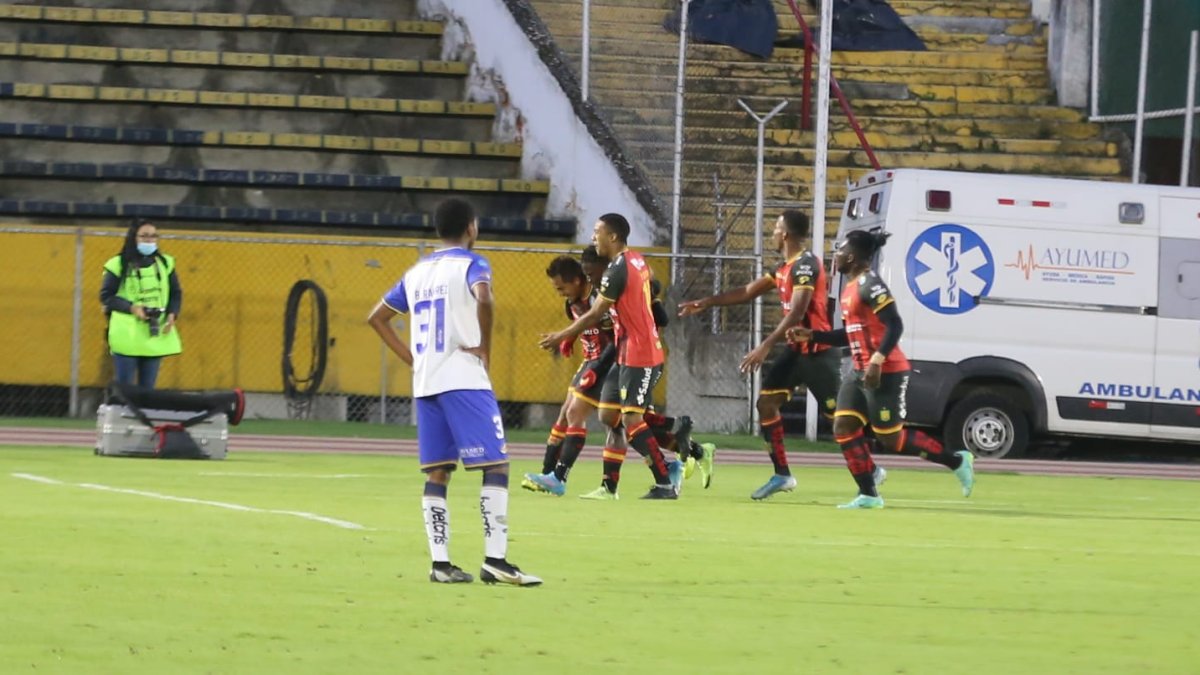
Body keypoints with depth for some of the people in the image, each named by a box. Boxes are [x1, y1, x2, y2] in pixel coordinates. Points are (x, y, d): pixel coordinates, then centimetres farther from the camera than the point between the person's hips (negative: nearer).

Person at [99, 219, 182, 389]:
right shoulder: (118, 265, -4)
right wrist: (132, 308, -16)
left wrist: (172, 314, -5)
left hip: (157, 335, 4)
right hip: (127, 336, -4)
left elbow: (176, 293, 14)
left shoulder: (165, 264, 9)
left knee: (148, 387, 7)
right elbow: (106, 296, -4)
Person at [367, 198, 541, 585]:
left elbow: (377, 317, 22)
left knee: (437, 473, 9)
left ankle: (440, 563, 5)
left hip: (425, 383, 7)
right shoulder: (471, 264, -4)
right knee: (496, 465, -5)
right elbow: (483, 299, -26)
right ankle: (495, 560, -13)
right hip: (464, 379, -7)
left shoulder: (417, 272, 17)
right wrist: (485, 348, -13)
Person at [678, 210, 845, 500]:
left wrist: (766, 347, -31)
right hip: (795, 348, 10)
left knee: (837, 414, -7)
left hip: (816, 350, -10)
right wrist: (705, 303, 22)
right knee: (766, 402, 3)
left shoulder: (805, 264, -17)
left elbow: (796, 312, -26)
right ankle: (782, 474, 8)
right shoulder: (785, 267, 13)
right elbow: (749, 291, 23)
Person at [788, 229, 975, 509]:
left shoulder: (869, 284, -16)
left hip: (886, 373, -10)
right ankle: (868, 495, 3)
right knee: (844, 427, 0)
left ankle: (957, 461, 10)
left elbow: (895, 325, -23)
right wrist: (811, 335, 17)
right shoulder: (851, 288, 14)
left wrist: (877, 360, -30)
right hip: (861, 372, 10)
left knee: (890, 438, -4)